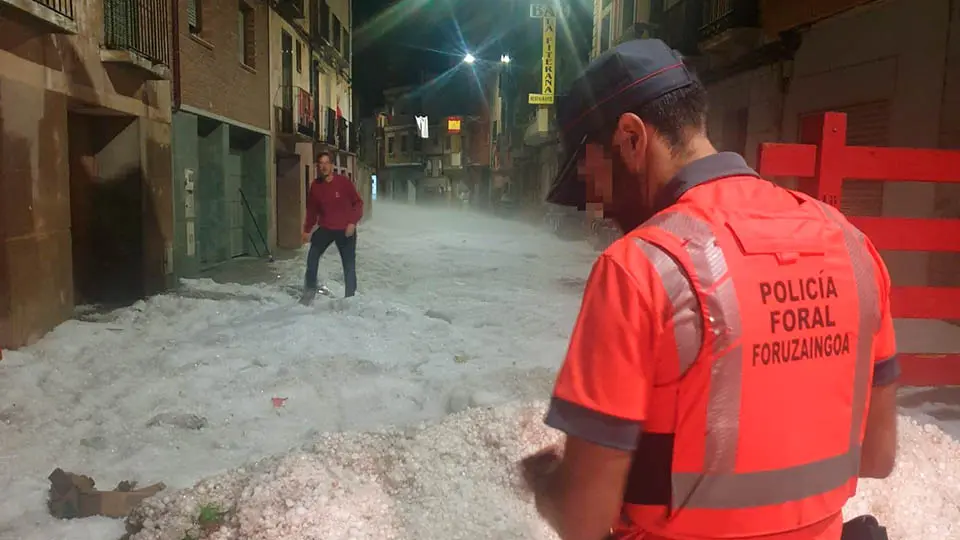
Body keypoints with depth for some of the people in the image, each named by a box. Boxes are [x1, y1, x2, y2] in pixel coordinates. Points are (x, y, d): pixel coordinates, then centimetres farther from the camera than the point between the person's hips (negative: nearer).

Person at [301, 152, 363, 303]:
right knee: (312, 256, -1)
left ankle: (350, 297, 12)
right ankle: (310, 290, 18)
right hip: (325, 228, 3)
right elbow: (312, 209, 7)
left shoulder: (343, 182, -14)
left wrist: (353, 222, -18)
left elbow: (358, 203, -8)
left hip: (345, 230, -3)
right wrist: (307, 230, 8)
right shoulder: (315, 185, -4)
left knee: (349, 265, 2)